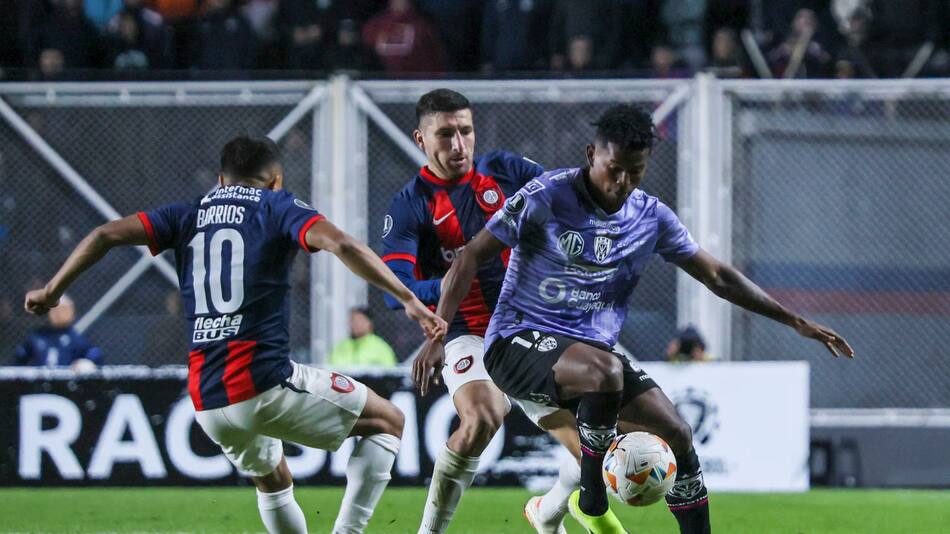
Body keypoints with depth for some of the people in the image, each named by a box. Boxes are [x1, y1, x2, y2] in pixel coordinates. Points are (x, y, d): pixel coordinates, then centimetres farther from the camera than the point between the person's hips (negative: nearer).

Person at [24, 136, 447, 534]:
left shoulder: (189, 214, 16)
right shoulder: (279, 207, 4)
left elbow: (107, 235, 8)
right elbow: (340, 244, -13)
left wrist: (52, 290, 20)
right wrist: (409, 300, -14)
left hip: (206, 400, 5)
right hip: (264, 381, -5)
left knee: (272, 480, 30)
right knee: (387, 422, 11)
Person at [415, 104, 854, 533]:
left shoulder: (651, 217, 5)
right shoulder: (546, 197, -11)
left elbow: (717, 276, 12)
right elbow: (471, 258, -7)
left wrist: (796, 322, 9)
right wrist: (436, 336, -15)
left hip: (591, 349, 6)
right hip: (519, 340, -6)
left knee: (676, 435, -9)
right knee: (605, 370, -36)